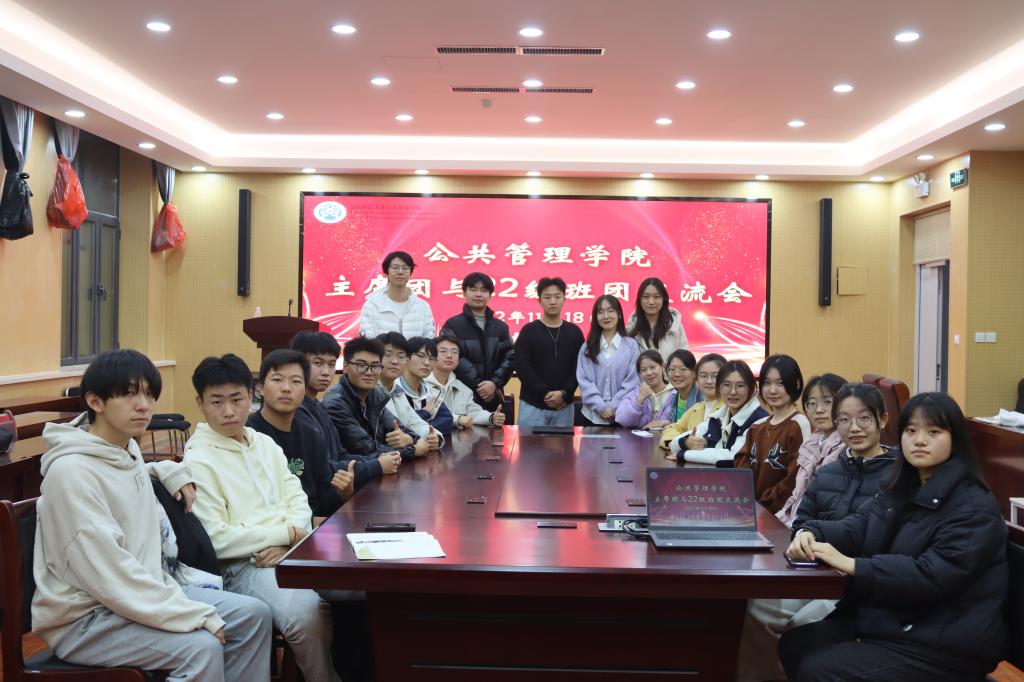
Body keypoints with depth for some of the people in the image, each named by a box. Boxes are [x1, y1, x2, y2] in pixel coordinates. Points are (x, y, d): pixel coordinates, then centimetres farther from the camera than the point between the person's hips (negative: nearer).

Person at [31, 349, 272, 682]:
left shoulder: (127, 450, 6)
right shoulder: (71, 471, -21)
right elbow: (108, 575, -27)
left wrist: (170, 471, 13)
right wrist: (195, 616, -25)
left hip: (141, 594, 9)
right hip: (84, 617, -9)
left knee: (253, 614, 0)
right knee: (201, 648, -28)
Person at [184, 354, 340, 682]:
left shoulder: (265, 443, 15)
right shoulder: (198, 461, -5)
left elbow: (298, 501, 12)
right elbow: (216, 539, -11)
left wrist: (286, 542, -9)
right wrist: (286, 534, -9)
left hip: (293, 551, 6)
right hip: (244, 565, -6)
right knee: (306, 613, -32)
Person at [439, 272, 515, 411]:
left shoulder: (501, 327, 14)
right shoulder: (452, 326, 1)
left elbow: (510, 358, 5)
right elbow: (455, 360, -10)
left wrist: (495, 383, -12)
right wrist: (479, 385, -15)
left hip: (494, 400, 4)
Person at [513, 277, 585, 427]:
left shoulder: (574, 332, 7)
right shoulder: (528, 331, 0)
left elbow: (578, 368, 3)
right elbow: (521, 367, -7)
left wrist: (564, 393, -11)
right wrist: (544, 393, -14)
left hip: (563, 405, 2)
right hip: (532, 404, -2)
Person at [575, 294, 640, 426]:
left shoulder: (631, 345, 1)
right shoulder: (587, 347, 6)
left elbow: (632, 381, -2)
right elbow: (584, 381, 0)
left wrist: (614, 408, -10)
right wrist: (601, 407, -11)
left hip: (622, 416, -1)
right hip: (593, 416, 1)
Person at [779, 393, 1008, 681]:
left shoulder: (975, 508, -17)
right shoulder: (901, 489, 12)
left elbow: (933, 576, -27)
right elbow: (855, 527, 3)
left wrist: (852, 565, -32)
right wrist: (810, 533, -19)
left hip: (943, 644, -8)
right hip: (889, 619, 8)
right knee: (794, 644, -2)